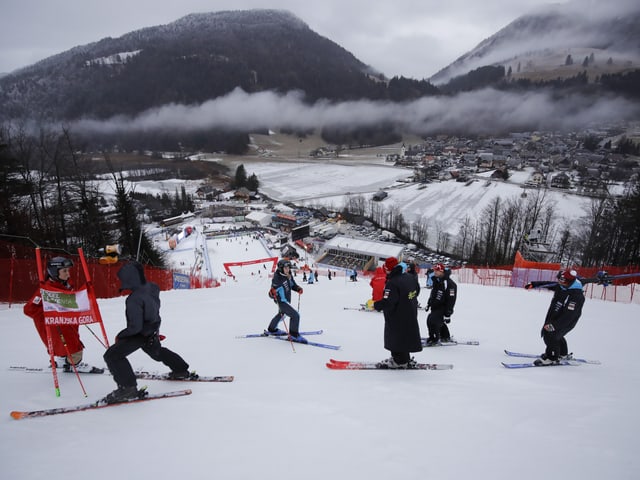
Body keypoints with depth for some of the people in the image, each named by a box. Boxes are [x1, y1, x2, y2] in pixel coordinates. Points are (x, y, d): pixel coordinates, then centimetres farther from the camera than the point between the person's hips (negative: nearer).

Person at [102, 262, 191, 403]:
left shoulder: (134, 300, -32)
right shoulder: (152, 288, -9)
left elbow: (135, 327, -29)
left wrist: (120, 335, -14)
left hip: (140, 333, -9)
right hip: (153, 331, 9)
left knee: (112, 355, -4)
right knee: (157, 351, 33)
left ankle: (128, 387, -8)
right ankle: (181, 370, 45)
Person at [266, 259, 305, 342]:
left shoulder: (289, 276, -3)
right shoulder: (277, 278, -26)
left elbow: (293, 284, 12)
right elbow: (274, 288, -26)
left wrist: (298, 289, -7)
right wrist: (272, 292, -49)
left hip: (287, 300, 10)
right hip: (281, 301, -10)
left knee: (281, 314, 31)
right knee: (295, 315, -15)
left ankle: (271, 330, 53)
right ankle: (294, 335, 1)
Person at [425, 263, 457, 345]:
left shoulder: (449, 284, -21)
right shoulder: (436, 280, 7)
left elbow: (451, 300, -21)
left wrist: (447, 314, -22)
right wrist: (428, 304, 25)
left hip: (443, 308, -9)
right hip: (435, 306, 9)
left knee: (432, 321, -18)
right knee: (439, 322, 19)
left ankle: (434, 339, -4)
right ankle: (445, 336, 39)